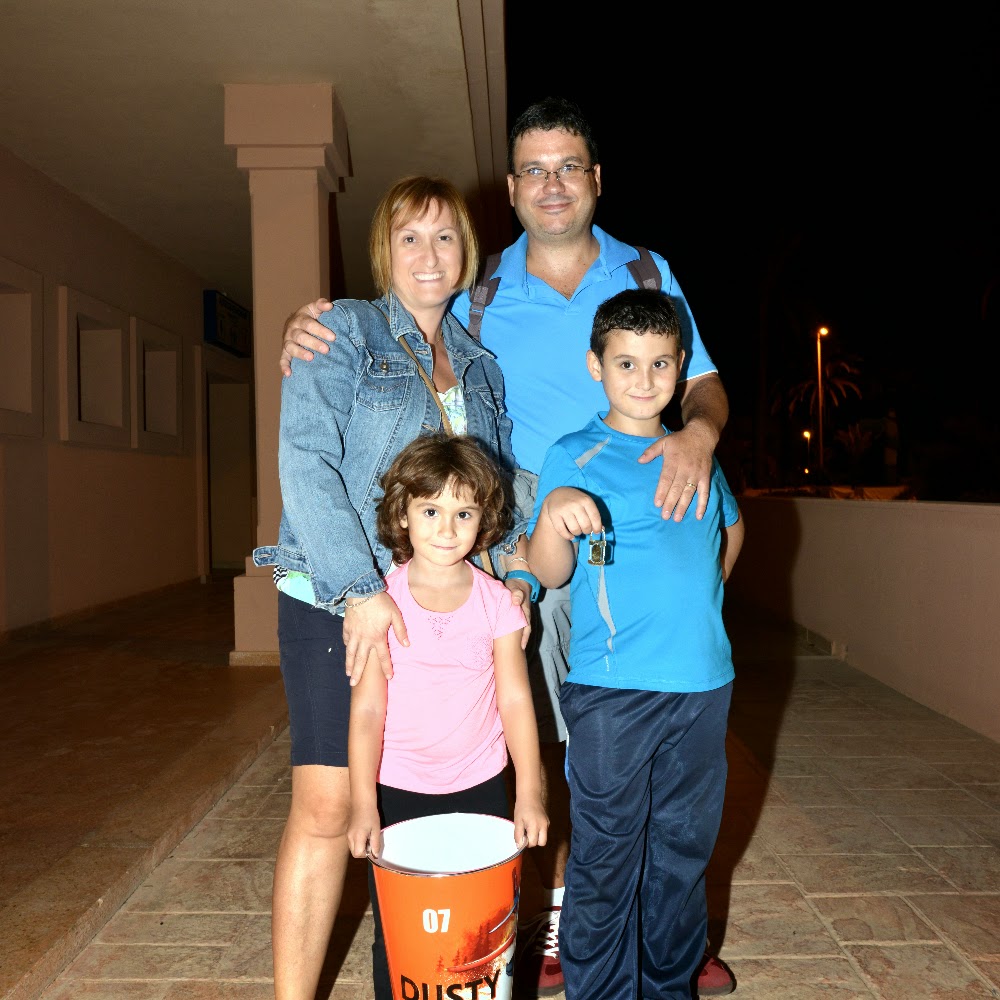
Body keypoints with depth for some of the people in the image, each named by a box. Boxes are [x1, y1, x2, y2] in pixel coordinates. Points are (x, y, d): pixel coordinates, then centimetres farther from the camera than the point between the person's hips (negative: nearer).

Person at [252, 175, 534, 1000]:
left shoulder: (480, 364, 15)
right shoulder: (344, 331, 0)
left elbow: (501, 484, 16)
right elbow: (305, 461, -12)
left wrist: (515, 571, -1)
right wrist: (360, 588, -19)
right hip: (337, 602, -4)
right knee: (326, 807, -5)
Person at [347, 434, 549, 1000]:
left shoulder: (497, 602, -5)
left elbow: (516, 700, -4)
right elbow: (367, 709, -8)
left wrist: (530, 795, -9)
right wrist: (363, 805, -13)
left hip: (479, 787, 1)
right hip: (397, 789, -1)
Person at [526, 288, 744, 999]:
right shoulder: (573, 458, -4)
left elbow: (732, 527, 28)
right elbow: (549, 573, -12)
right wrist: (553, 512, -32)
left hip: (703, 682, 5)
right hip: (613, 691, -5)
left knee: (684, 852, 18)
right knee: (607, 861, 4)